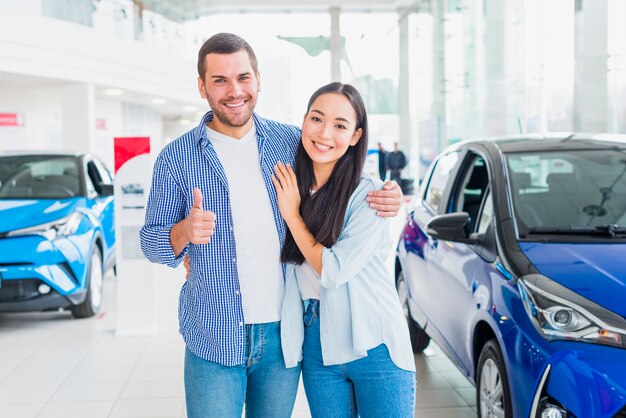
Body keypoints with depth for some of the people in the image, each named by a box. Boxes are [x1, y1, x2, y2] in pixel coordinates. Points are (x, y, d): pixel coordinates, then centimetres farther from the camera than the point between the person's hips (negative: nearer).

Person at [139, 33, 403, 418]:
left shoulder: (292, 141, 1)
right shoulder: (176, 159, -3)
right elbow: (151, 243, 1)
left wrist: (382, 198, -6)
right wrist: (184, 231, -21)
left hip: (284, 333, 2)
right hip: (214, 338, -2)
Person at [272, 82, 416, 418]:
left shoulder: (368, 194, -12)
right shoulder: (289, 187, 3)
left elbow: (334, 271, -18)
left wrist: (292, 214, -10)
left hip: (373, 348, -4)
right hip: (316, 347, 4)